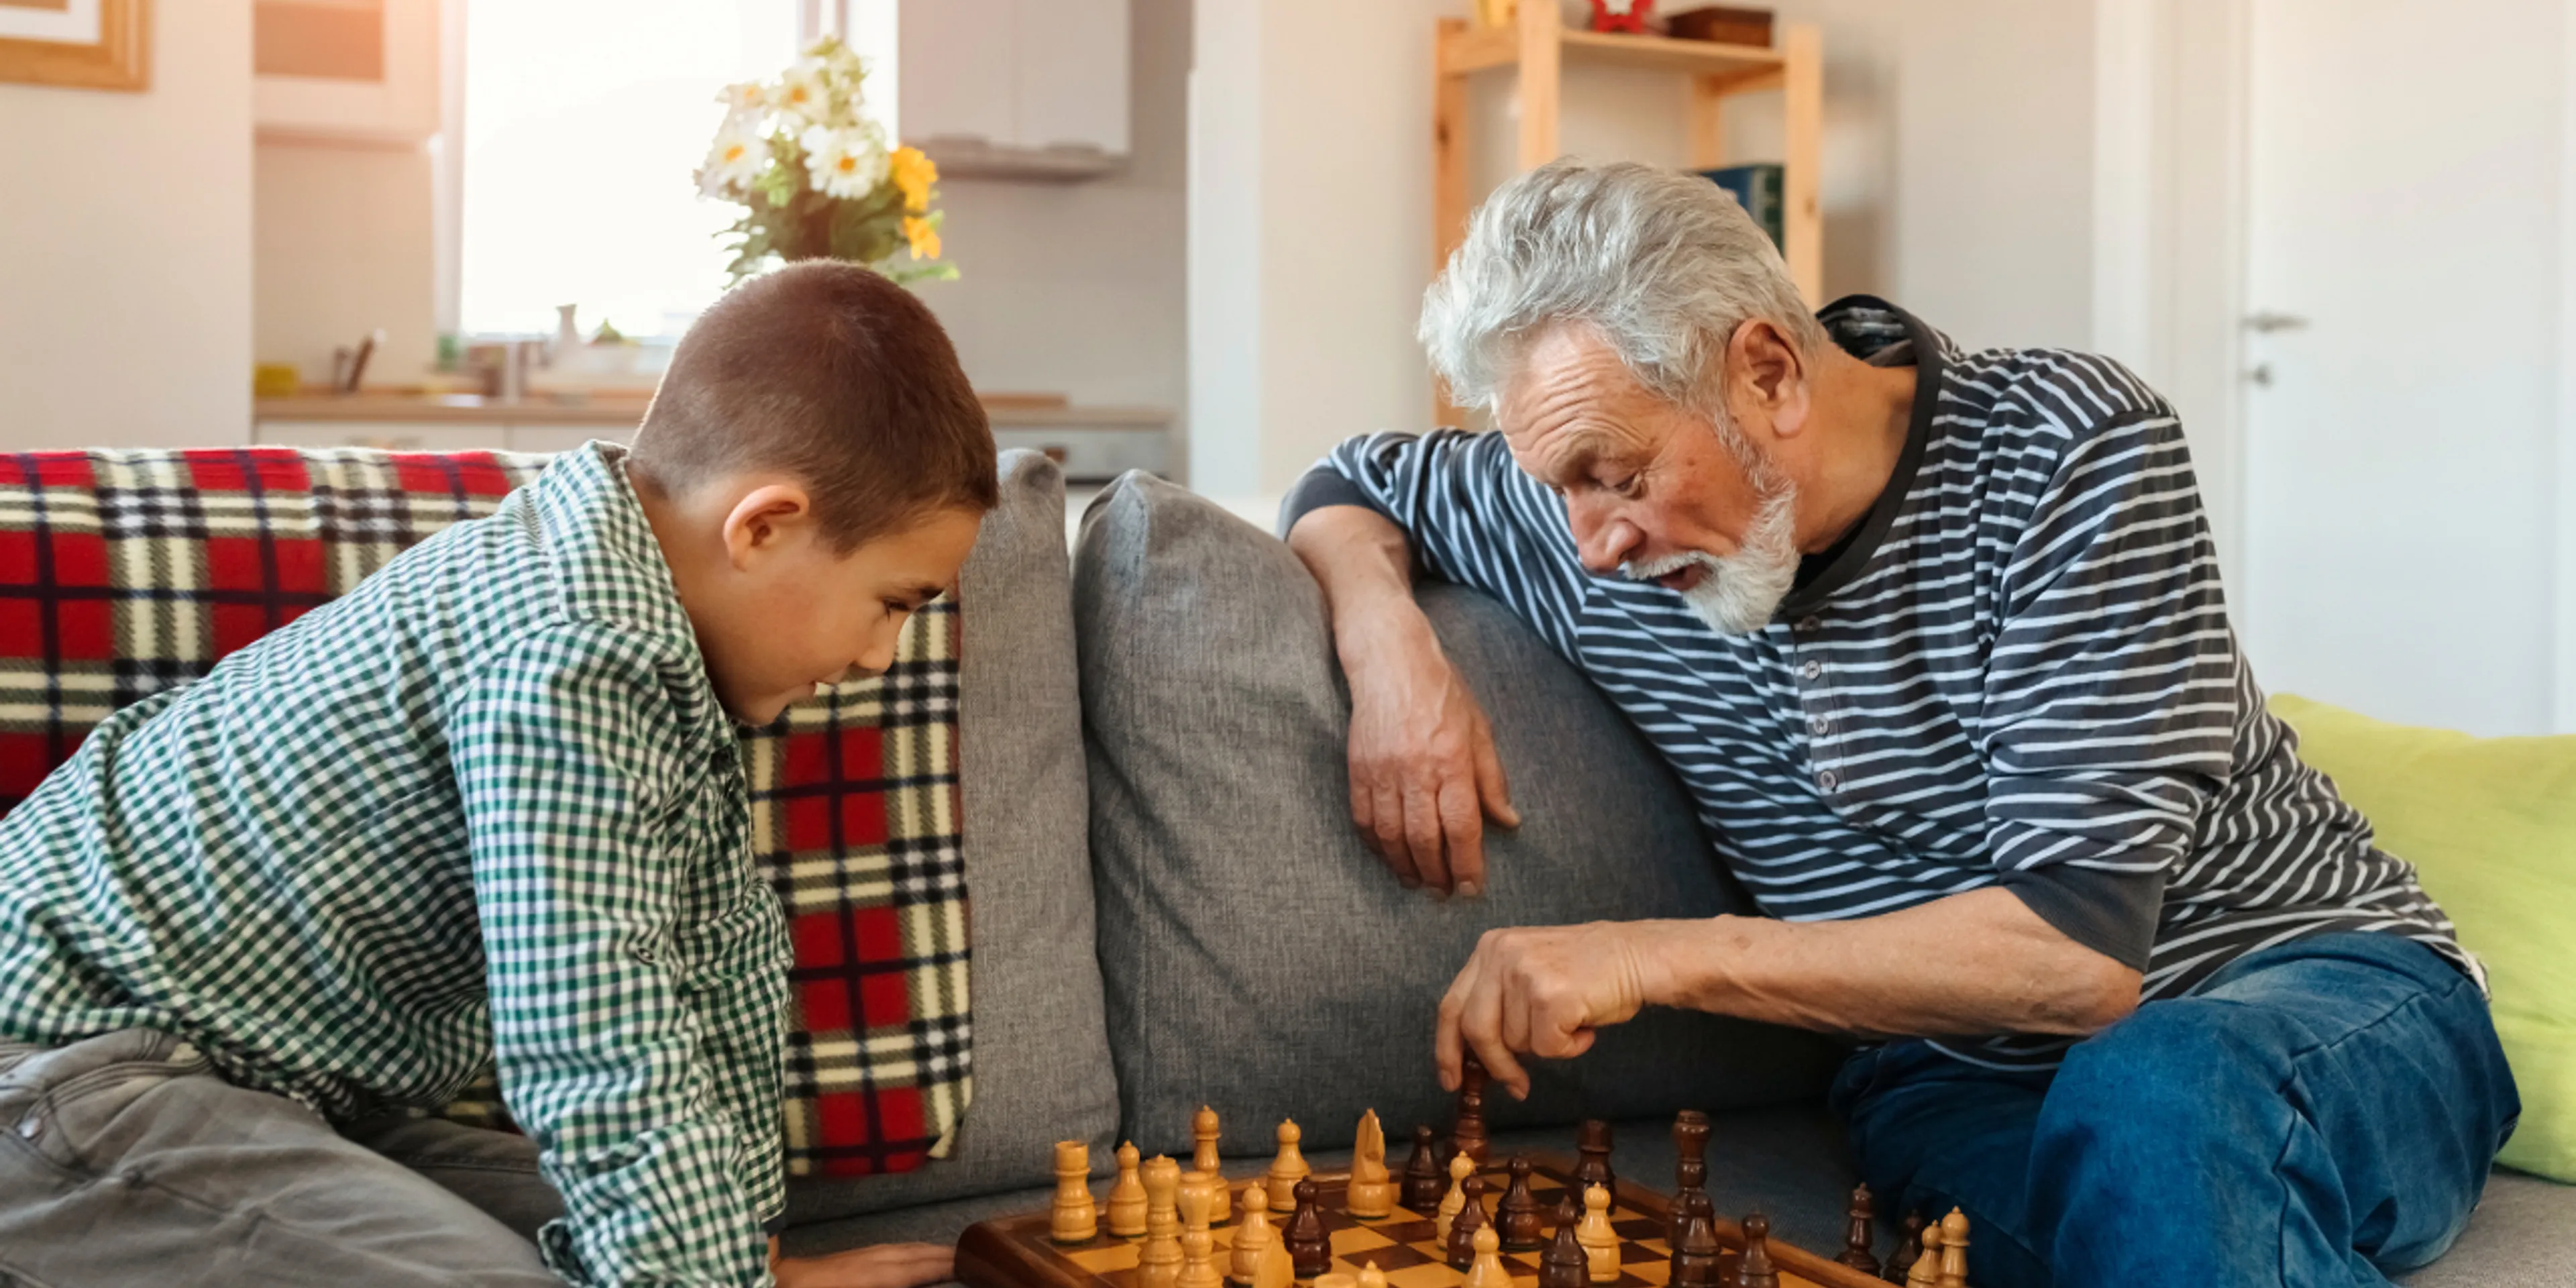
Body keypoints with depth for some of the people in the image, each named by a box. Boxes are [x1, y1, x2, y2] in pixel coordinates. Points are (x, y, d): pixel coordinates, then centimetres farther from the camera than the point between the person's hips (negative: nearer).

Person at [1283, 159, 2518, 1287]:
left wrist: (1657, 956, -29)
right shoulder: (1596, 518, -3)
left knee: (2151, 1100, -39)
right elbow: (1348, 487, 18)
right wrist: (1392, 649, -7)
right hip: (1961, 1076, 2)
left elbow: (2079, 952, -25)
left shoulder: (2071, 450, -18)